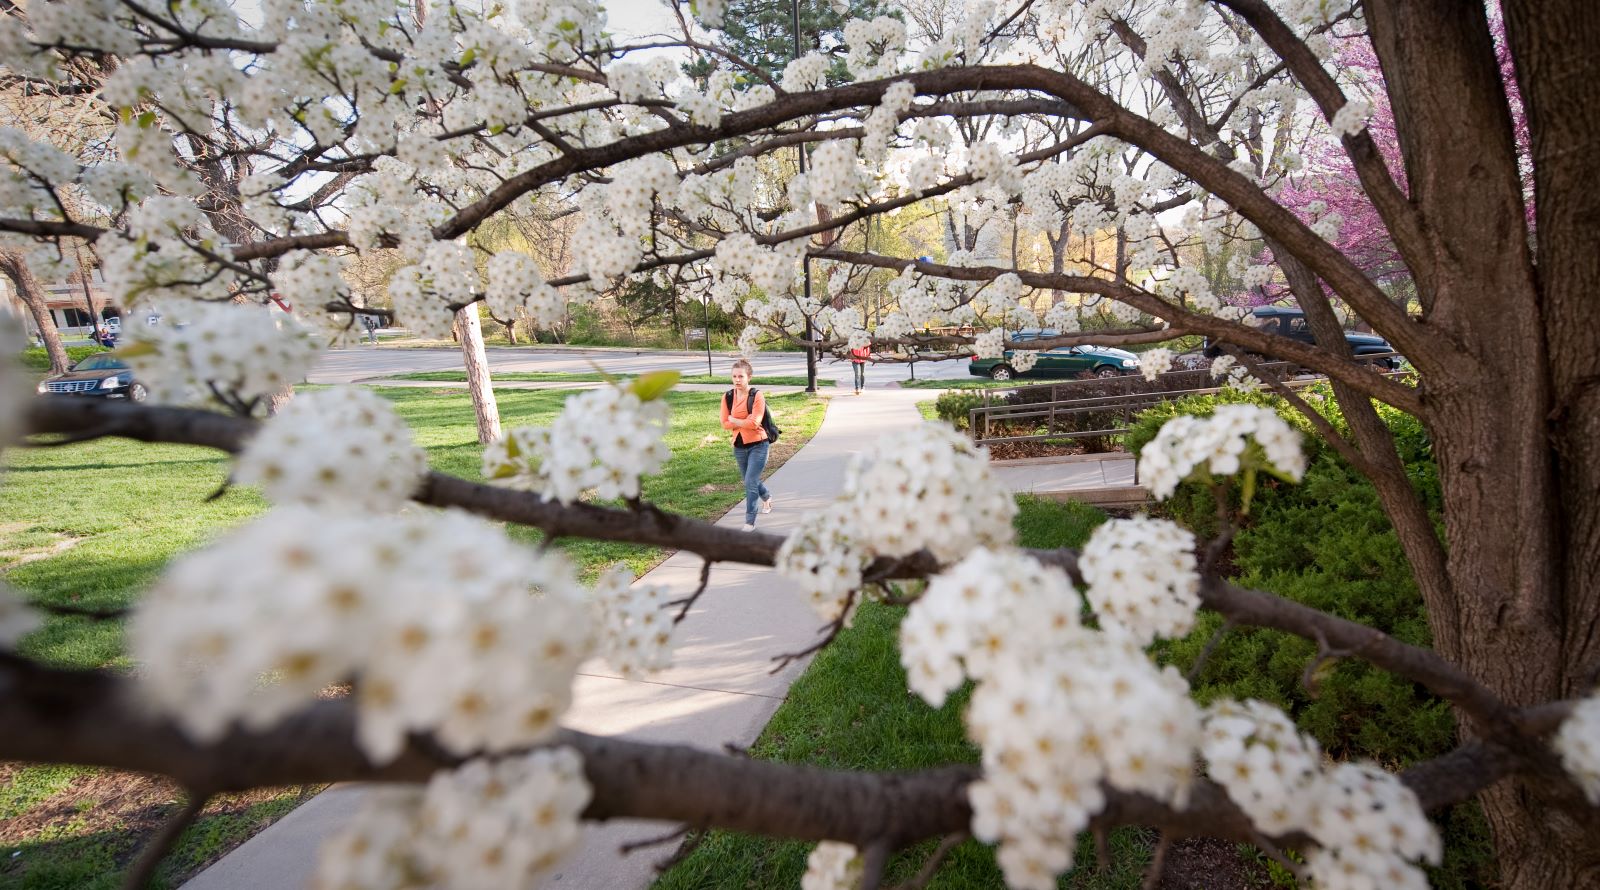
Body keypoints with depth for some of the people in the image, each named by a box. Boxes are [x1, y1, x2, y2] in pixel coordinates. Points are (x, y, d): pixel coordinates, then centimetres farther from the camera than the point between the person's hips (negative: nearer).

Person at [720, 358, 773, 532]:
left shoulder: (757, 396, -12)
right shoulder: (727, 397, 0)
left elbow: (754, 423, -20)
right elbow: (725, 424, -3)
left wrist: (734, 420, -9)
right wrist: (745, 422, -12)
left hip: (758, 445, -5)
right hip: (739, 446, 5)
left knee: (750, 482, -11)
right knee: (750, 481, 20)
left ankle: (750, 522, -2)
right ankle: (766, 497, 52)